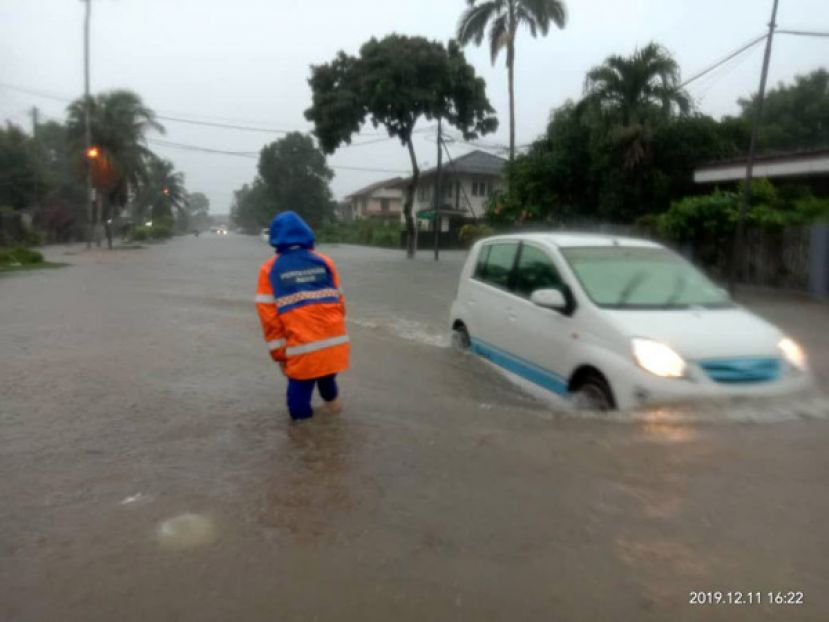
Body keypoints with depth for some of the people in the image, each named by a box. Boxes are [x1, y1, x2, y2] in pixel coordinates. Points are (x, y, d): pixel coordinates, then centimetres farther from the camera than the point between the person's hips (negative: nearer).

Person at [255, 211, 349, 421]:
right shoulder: (324, 262, 8)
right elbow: (339, 303, 10)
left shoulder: (270, 270, 2)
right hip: (334, 346, 3)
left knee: (300, 393, 10)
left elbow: (269, 316, -2)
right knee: (326, 380, 28)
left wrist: (278, 353, 5)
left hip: (302, 351, -3)